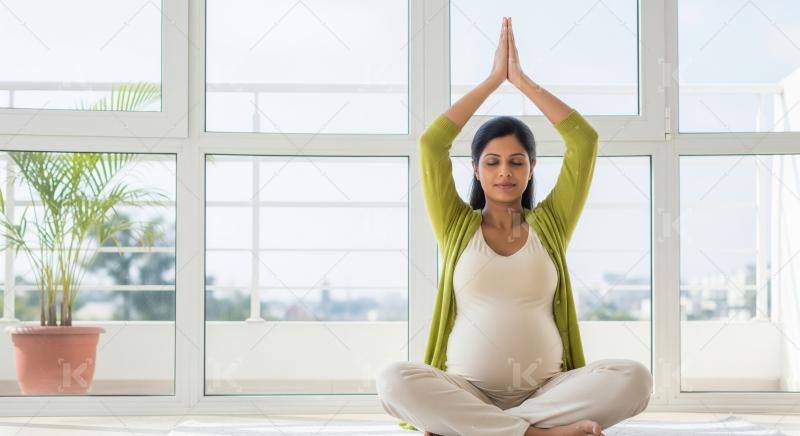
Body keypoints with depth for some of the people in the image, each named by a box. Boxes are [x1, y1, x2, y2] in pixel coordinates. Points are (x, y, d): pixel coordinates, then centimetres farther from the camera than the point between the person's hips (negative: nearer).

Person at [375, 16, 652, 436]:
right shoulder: (457, 226, 12)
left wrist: (522, 79, 8)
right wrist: (493, 79, 6)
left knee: (633, 378, -28)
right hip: (466, 390, -1)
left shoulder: (549, 224, 13)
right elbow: (431, 144, 1)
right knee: (393, 379, -33)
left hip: (545, 390, 1)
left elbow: (584, 141, 6)